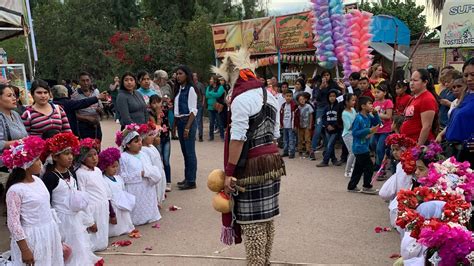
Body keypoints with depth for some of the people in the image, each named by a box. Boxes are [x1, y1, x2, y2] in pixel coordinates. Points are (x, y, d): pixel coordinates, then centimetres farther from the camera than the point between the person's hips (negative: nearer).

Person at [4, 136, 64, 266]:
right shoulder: (15, 190, -19)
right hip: (32, 239, -7)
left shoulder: (38, 180, 3)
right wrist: (25, 250, -17)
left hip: (49, 234, 7)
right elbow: (13, 223, -17)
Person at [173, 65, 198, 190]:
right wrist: (175, 124, 8)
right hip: (179, 122, 8)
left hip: (188, 122, -8)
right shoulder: (179, 89, 12)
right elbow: (177, 108, 13)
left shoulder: (190, 89, -10)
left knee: (190, 152, -3)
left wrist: (187, 127, -17)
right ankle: (187, 178, 22)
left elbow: (193, 110, -13)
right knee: (184, 151, 13)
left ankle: (191, 181, 4)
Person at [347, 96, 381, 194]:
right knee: (369, 166, -3)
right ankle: (367, 187, 10)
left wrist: (375, 113, 0)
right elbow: (355, 132, -21)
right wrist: (369, 130, -23)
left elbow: (377, 123, 15)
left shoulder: (368, 116, 6)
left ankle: (351, 186, 25)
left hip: (364, 146, 9)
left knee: (359, 168, 15)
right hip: (360, 147, -9)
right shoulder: (359, 118, -19)